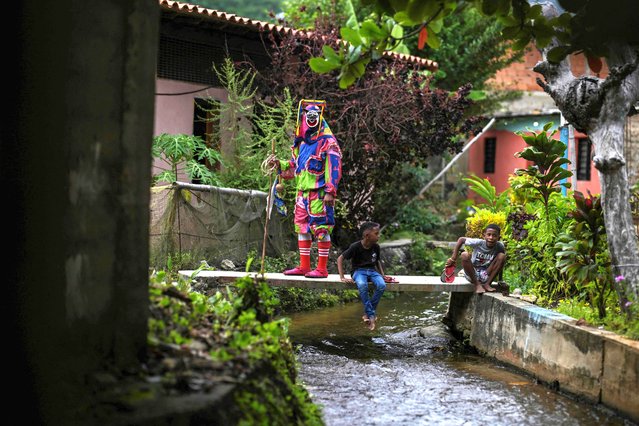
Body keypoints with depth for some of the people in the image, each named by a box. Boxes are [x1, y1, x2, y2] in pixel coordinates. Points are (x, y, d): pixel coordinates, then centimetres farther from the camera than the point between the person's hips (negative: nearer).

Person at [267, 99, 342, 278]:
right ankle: (304, 266, 19)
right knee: (302, 228, 11)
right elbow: (293, 167, 26)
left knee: (321, 229, -6)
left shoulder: (327, 142, -6)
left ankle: (322, 268, -2)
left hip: (319, 193, -8)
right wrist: (279, 164, 8)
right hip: (302, 192, 8)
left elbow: (334, 168, -12)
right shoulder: (301, 143, 18)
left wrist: (330, 191, -19)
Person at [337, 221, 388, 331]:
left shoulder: (376, 247, 0)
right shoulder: (355, 247, -15)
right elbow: (340, 259, -9)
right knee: (362, 285, -39)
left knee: (382, 285, -29)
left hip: (372, 270, 4)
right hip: (358, 271, -4)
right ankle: (371, 316, -29)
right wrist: (342, 277, -16)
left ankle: (368, 312, -16)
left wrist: (382, 275, 9)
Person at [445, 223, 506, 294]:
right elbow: (461, 239, -7)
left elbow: (500, 262, 0)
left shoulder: (499, 246, -14)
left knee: (502, 256, -17)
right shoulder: (479, 243, -17)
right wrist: (453, 259, -10)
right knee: (464, 255, -28)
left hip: (486, 276, 1)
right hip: (472, 275, -1)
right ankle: (477, 285, -19)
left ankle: (487, 284, -13)